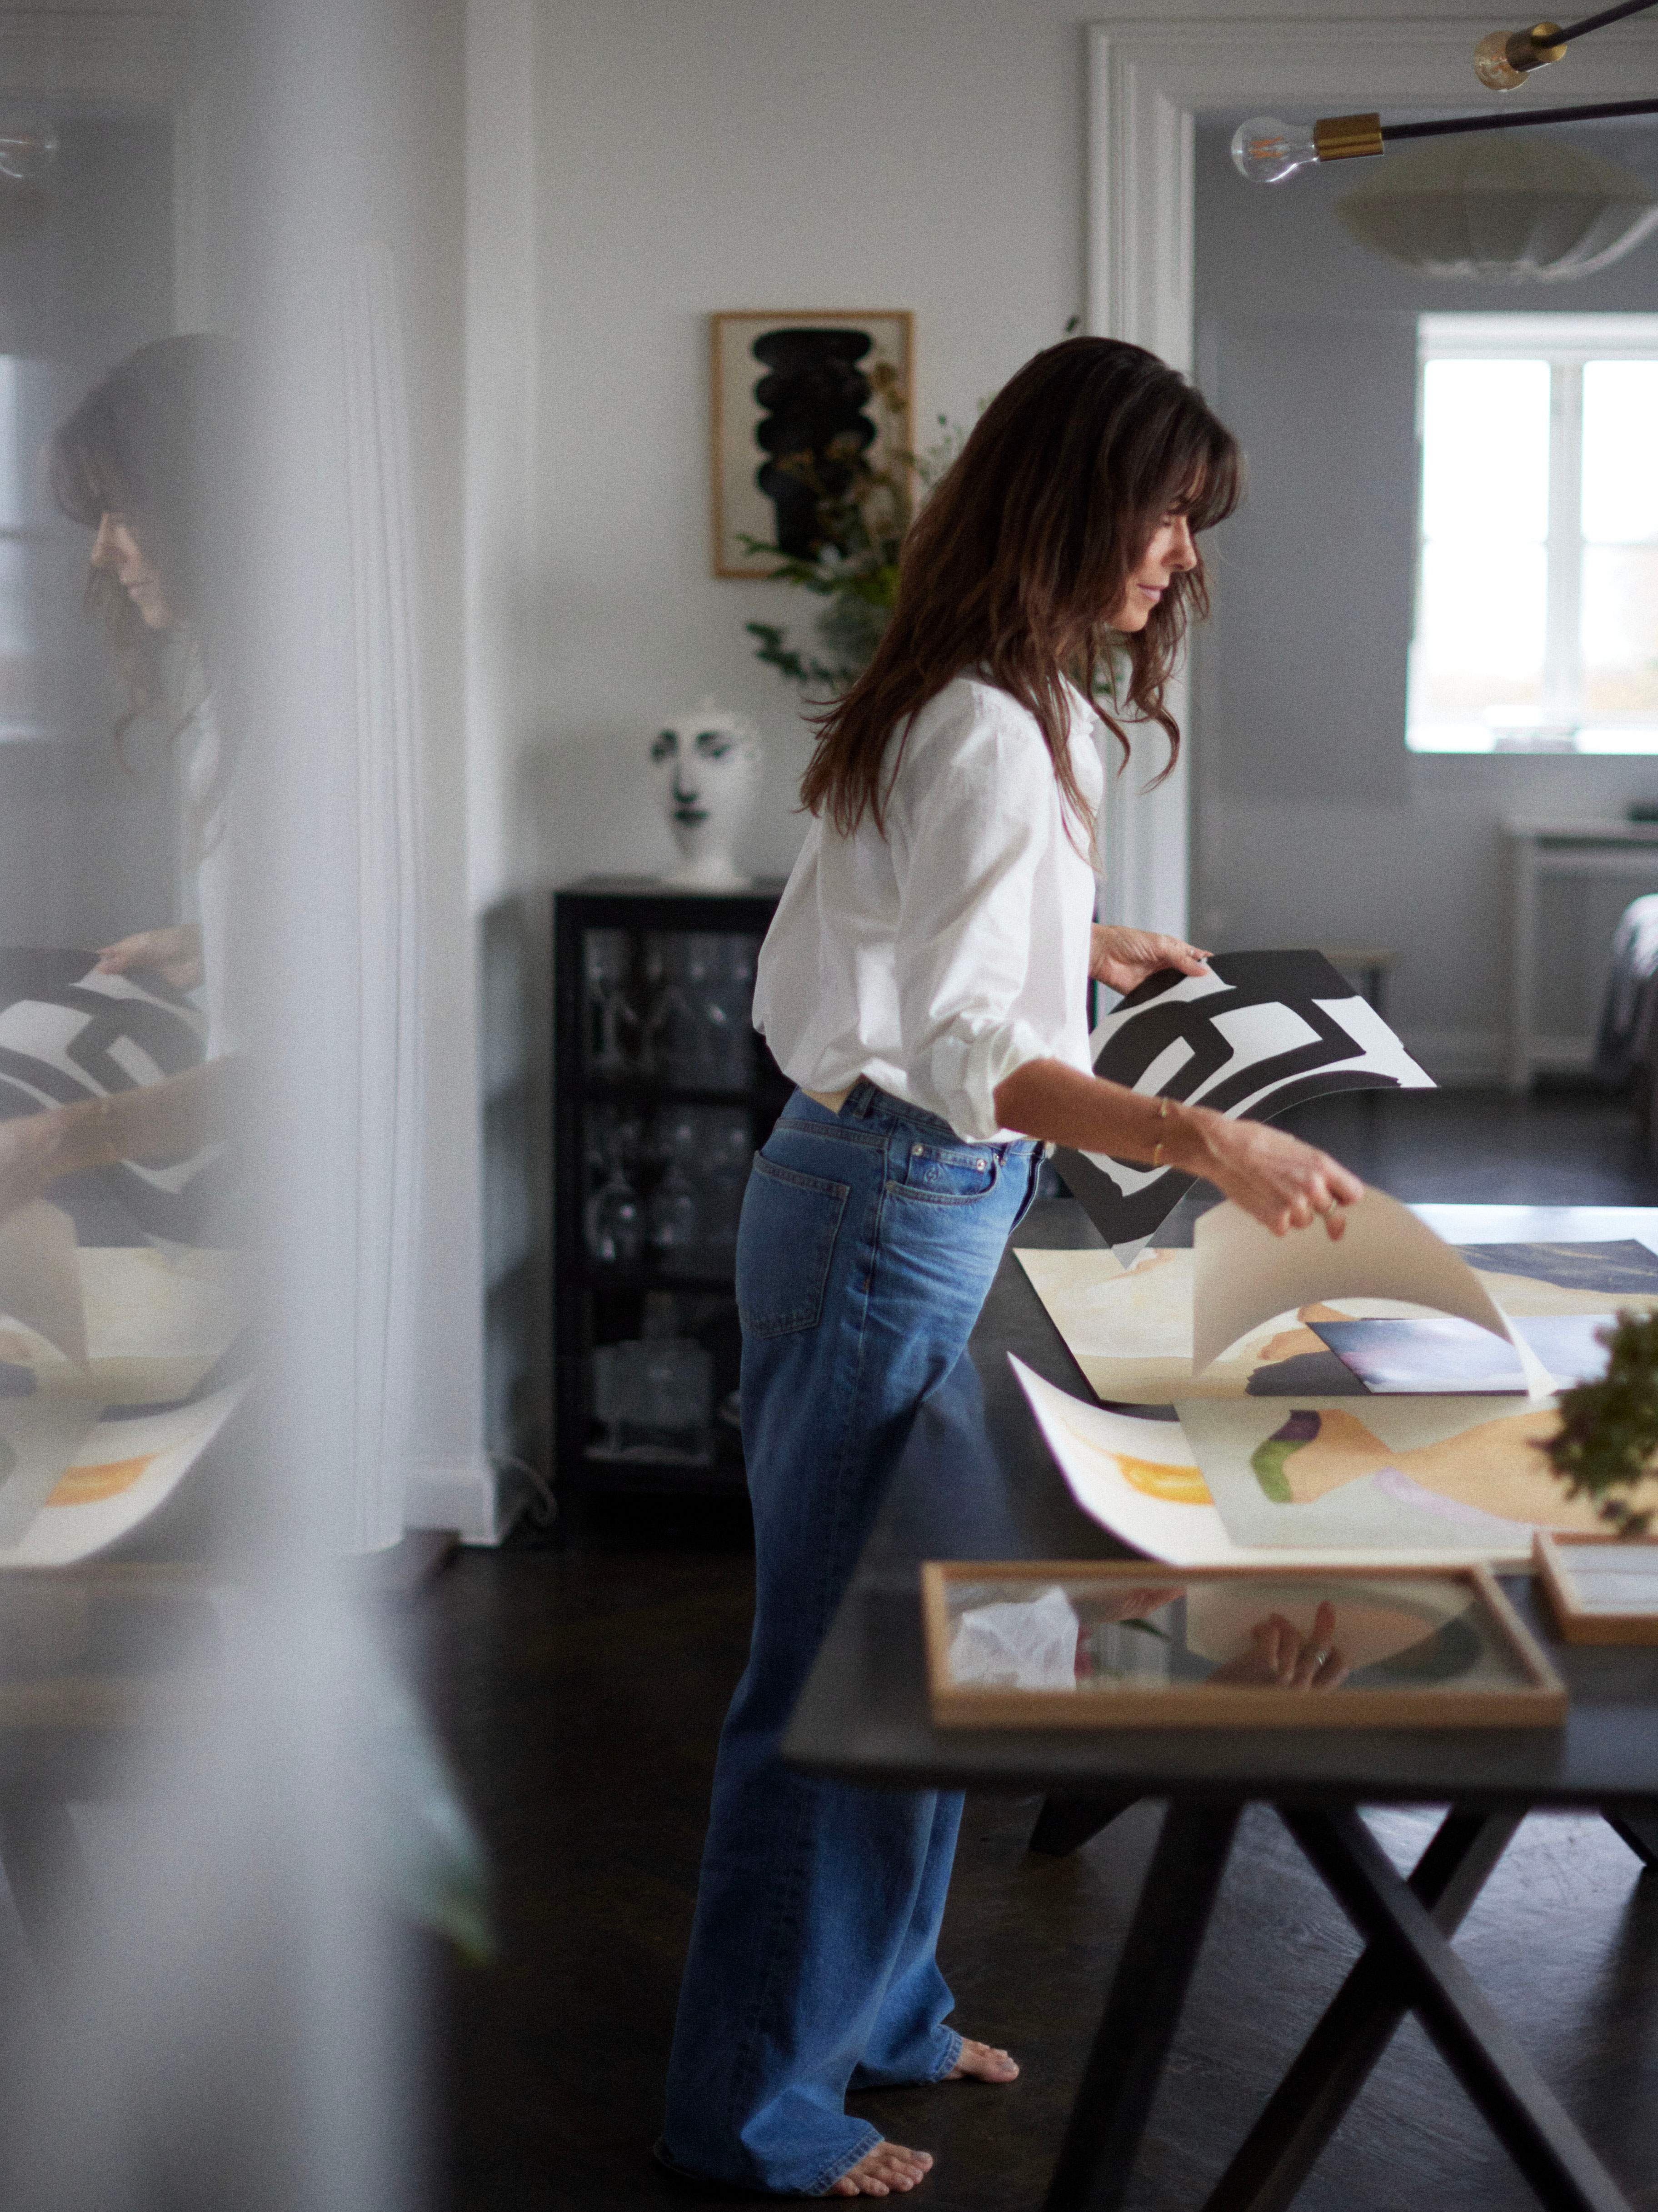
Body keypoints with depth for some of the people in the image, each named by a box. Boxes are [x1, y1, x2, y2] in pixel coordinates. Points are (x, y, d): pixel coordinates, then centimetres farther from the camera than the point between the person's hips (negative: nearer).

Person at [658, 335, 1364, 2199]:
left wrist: (1086, 946, 20)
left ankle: (872, 2009, 33)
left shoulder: (983, 704, 11)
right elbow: (963, 1051, -30)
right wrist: (1203, 1141, -41)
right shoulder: (988, 735, -21)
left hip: (906, 1204, 10)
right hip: (895, 1211, -10)